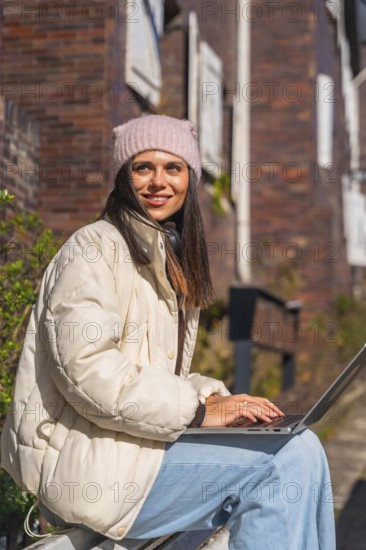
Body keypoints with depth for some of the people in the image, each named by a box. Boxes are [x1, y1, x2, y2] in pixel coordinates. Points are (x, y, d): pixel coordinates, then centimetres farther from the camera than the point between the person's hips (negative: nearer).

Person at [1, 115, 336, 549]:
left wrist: (217, 399, 1)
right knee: (291, 460, -19)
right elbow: (87, 370, -21)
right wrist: (197, 410, -19)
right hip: (85, 464, -9)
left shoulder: (172, 261, 19)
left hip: (133, 442, 9)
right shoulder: (94, 249, -8)